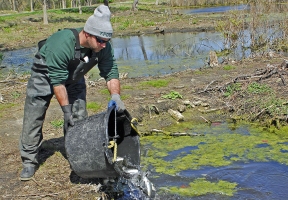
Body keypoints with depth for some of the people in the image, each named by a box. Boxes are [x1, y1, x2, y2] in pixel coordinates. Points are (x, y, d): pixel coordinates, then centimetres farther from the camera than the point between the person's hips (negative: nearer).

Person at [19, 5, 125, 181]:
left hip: (74, 79, 5)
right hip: (45, 76, -4)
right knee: (33, 119, -3)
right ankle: (29, 162, 9)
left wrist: (115, 95, -35)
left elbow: (111, 72, -17)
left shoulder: (104, 47, -24)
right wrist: (66, 110, -31)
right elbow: (57, 81, -34)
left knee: (79, 120, 0)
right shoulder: (62, 43, -40)